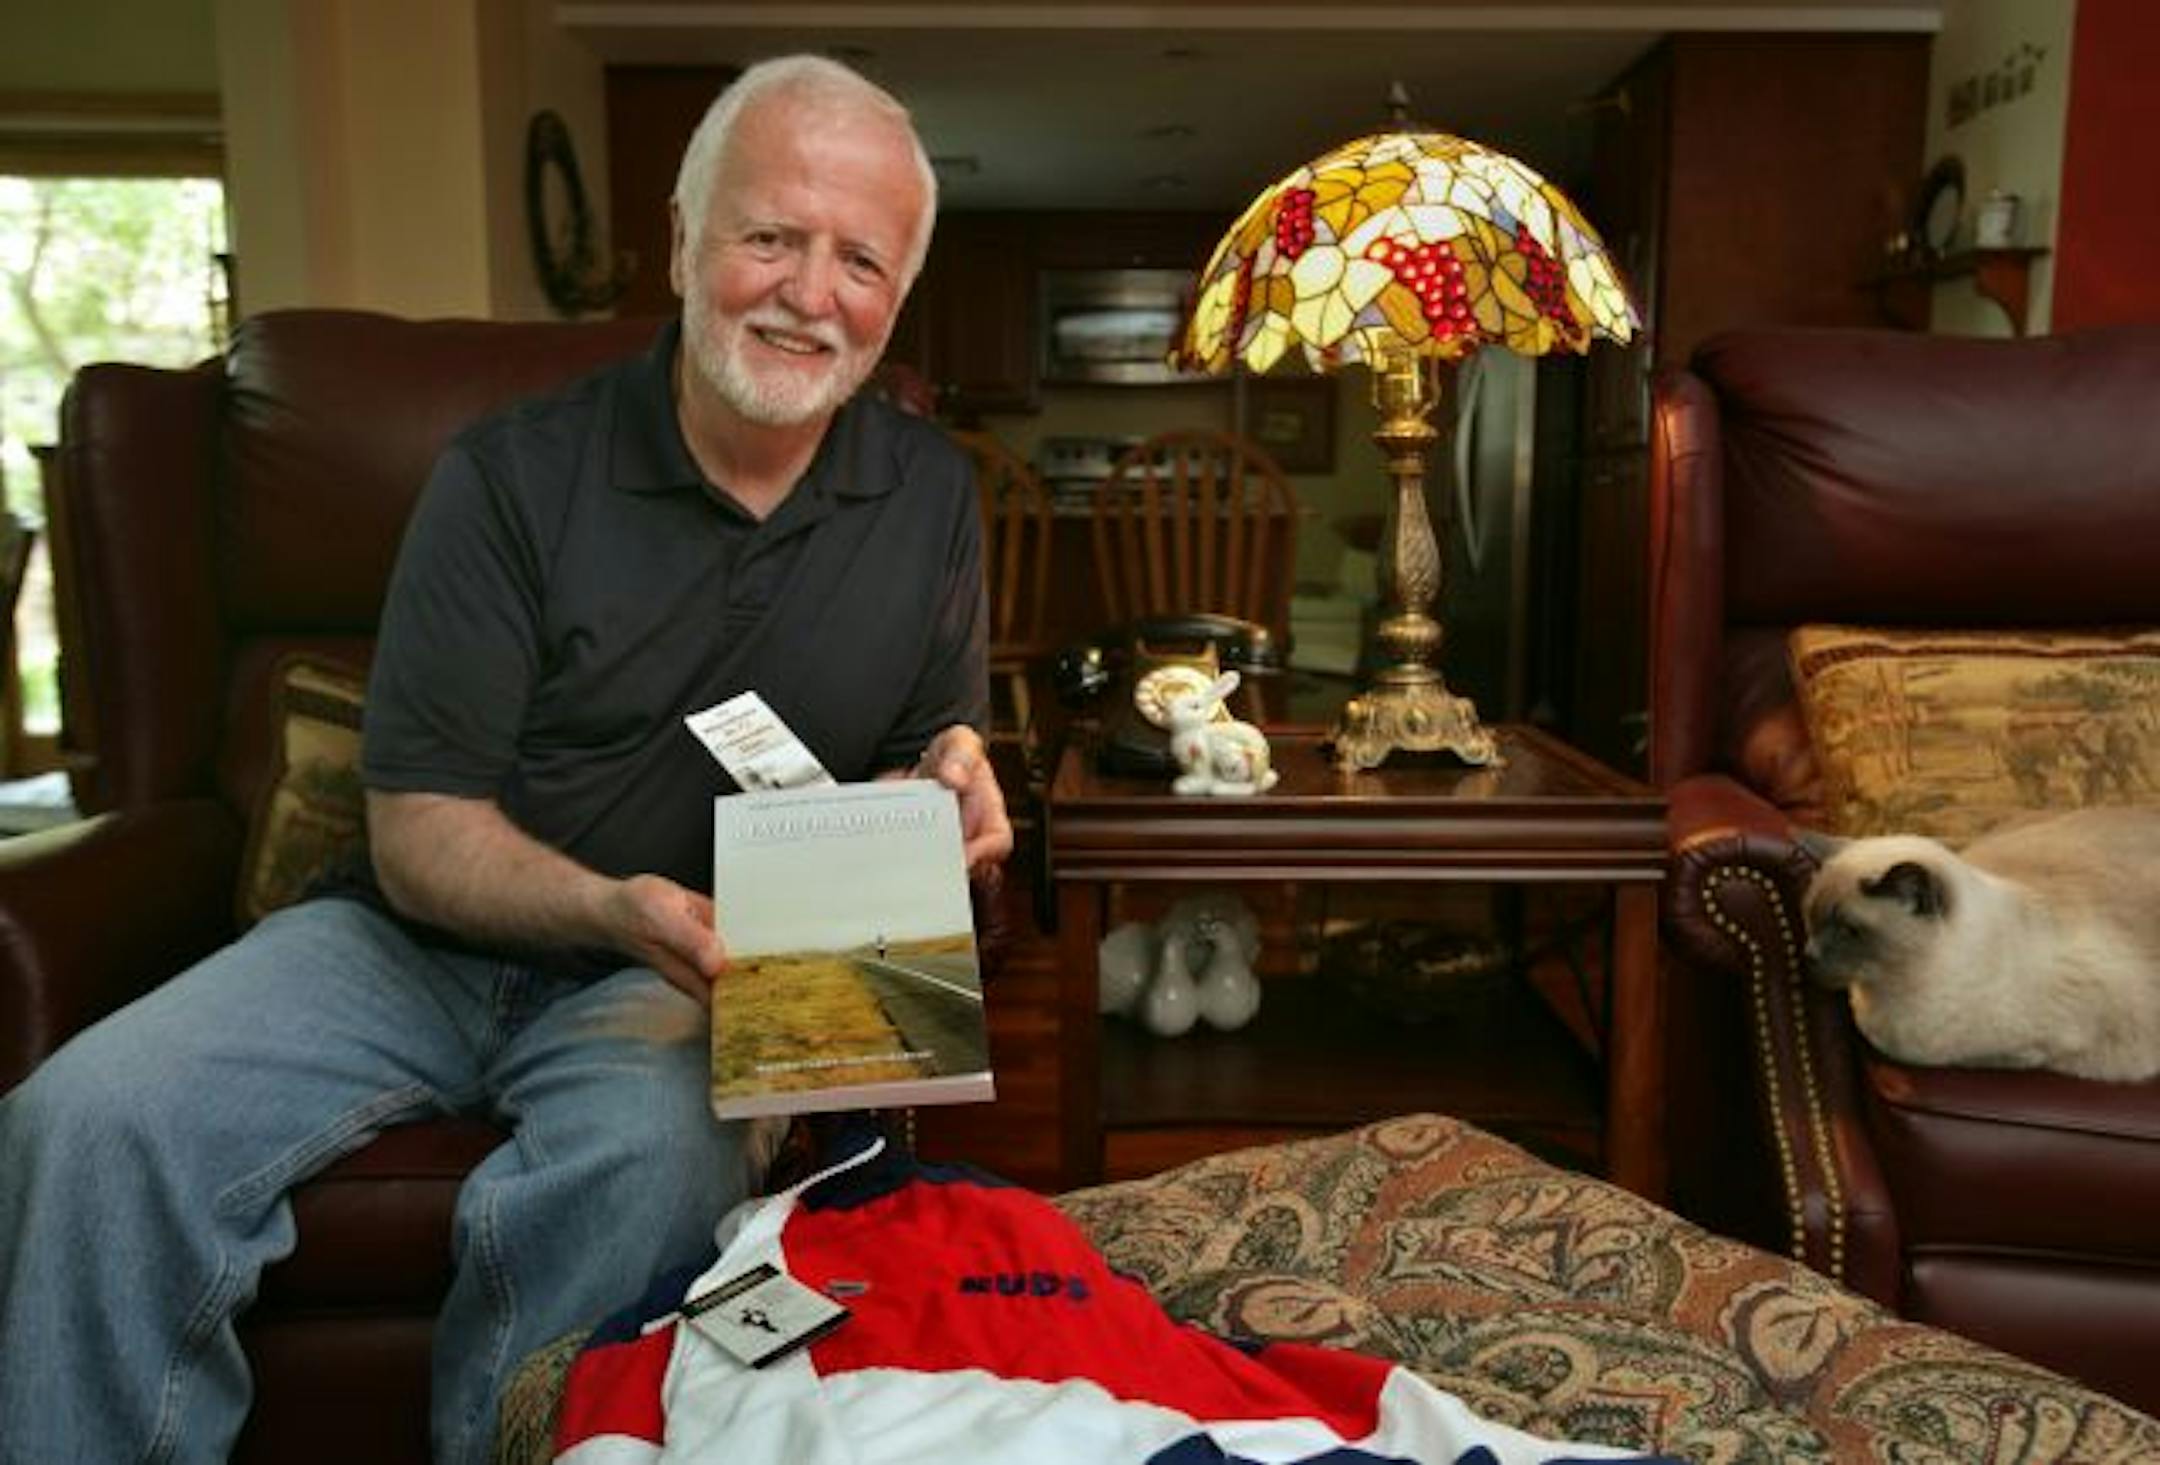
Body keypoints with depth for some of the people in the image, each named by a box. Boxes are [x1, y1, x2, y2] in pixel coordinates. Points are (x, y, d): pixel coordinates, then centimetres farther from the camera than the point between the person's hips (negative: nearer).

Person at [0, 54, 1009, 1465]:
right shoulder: (513, 476, -7)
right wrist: (612, 907, -28)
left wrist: (951, 779, -13)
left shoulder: (931, 499, 3)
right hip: (426, 937, 0)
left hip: (694, 976, 1)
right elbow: (419, 833, -8)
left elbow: (939, 763, 13)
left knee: (657, 1155, -34)